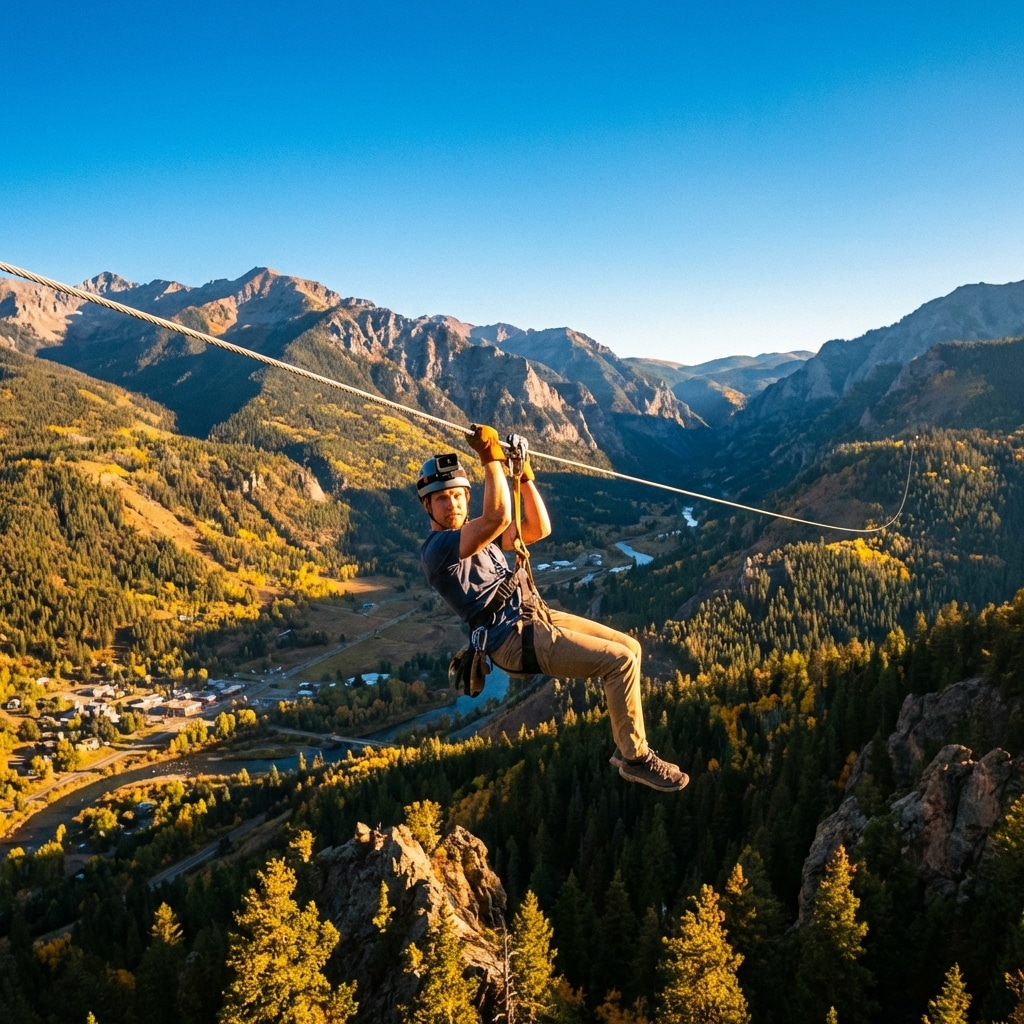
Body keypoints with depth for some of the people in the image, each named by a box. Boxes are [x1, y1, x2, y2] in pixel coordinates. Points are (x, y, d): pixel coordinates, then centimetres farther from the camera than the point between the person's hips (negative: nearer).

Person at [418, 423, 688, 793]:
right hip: (516, 640, -10)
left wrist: (525, 476, 7)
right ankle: (635, 759, 0)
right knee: (619, 661, -14)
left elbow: (539, 528, 15)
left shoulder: (474, 534, 16)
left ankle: (627, 746, 17)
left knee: (629, 647, 8)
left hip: (538, 616, 10)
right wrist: (492, 458, -22)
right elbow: (498, 516, -30)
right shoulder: (436, 548, -15)